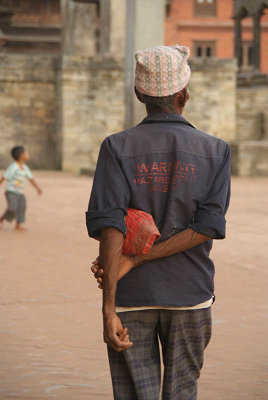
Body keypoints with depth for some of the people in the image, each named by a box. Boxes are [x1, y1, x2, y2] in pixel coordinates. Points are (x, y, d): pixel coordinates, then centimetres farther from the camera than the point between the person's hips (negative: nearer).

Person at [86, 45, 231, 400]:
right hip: (190, 295, 1)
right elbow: (208, 226, -11)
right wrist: (134, 261, -11)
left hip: (132, 296, -1)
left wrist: (108, 309, -18)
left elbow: (110, 227, -16)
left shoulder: (117, 148, -5)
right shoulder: (216, 151, 0)